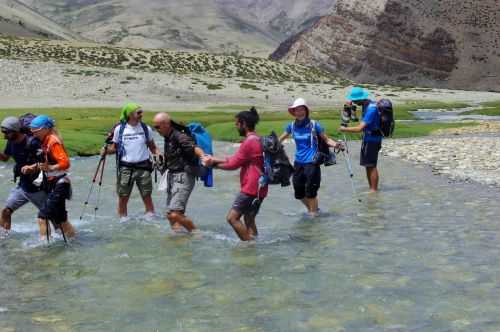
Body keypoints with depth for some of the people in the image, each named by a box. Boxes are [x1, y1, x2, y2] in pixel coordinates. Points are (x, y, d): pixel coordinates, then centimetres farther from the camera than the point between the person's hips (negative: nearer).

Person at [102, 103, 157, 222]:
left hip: (143, 167, 1)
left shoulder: (146, 128, 2)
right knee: (123, 197, 5)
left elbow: (152, 147, 9)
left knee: (147, 197, 3)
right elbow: (115, 147, 7)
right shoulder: (119, 129, -1)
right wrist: (106, 150, -12)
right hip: (125, 168, 0)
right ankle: (123, 219, 18)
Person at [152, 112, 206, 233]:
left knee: (175, 215, -18)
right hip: (172, 176, 10)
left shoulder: (179, 136, -15)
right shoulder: (168, 138, 12)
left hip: (183, 177, -10)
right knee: (170, 215, 13)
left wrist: (203, 156, -50)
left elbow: (194, 148, -32)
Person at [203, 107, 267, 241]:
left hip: (251, 188, -10)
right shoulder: (257, 140, 15)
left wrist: (213, 164, 0)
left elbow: (233, 164, -12)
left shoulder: (249, 142, -16)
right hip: (258, 188, 10)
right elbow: (236, 159, 15)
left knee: (232, 217, -9)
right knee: (249, 220, 18)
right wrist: (214, 159, 10)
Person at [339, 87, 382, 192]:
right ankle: (371, 188, 22)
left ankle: (374, 190, 3)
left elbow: (360, 128, -30)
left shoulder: (371, 109, -26)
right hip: (367, 138, 9)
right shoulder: (366, 104, 3)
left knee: (371, 166, -4)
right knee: (368, 165, 14)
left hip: (372, 139, -9)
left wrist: (344, 129, -17)